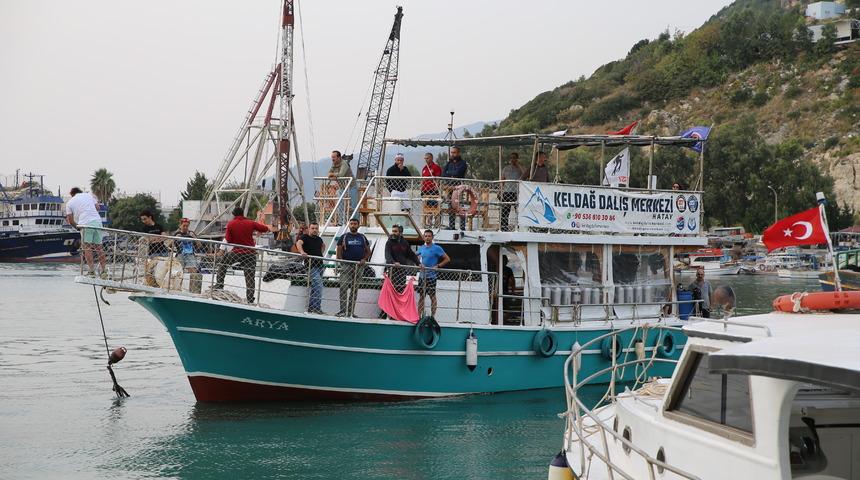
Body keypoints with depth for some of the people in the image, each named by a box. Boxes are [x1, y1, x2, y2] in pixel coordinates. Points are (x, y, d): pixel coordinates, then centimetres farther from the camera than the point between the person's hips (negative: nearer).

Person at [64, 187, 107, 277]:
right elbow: (97, 208, 18)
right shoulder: (89, 195, 19)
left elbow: (70, 220, 7)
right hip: (97, 222, 4)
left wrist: (76, 226, 23)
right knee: (99, 246, 10)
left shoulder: (69, 203, 12)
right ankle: (104, 270, 10)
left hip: (85, 224, -4)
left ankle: (92, 271, -9)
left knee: (87, 248, 0)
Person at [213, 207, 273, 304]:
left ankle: (219, 284, 17)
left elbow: (228, 240, 0)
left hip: (237, 252, -1)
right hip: (250, 253, 1)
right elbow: (263, 228, 15)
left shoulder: (230, 224, -1)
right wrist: (269, 229, 37)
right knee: (249, 276, 3)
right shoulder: (250, 223, 3)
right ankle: (250, 299, 0)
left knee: (222, 263, 24)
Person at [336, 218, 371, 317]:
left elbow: (368, 251, 15)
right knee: (343, 286, -15)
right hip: (346, 265, -4)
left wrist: (364, 259, -2)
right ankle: (343, 311, -17)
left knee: (354, 289, 7)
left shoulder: (362, 237, 12)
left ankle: (350, 312, 13)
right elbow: (339, 250, 2)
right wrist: (341, 260, -10)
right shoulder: (344, 237, 4)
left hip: (359, 266, 4)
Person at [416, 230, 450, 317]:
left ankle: (432, 316, 3)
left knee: (432, 296, -1)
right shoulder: (421, 248, 11)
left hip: (431, 276, -5)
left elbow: (447, 259, -5)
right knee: (421, 296, 8)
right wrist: (419, 264, -1)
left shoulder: (436, 248, -5)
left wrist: (437, 266, -13)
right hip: (422, 276, 5)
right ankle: (419, 316, 12)